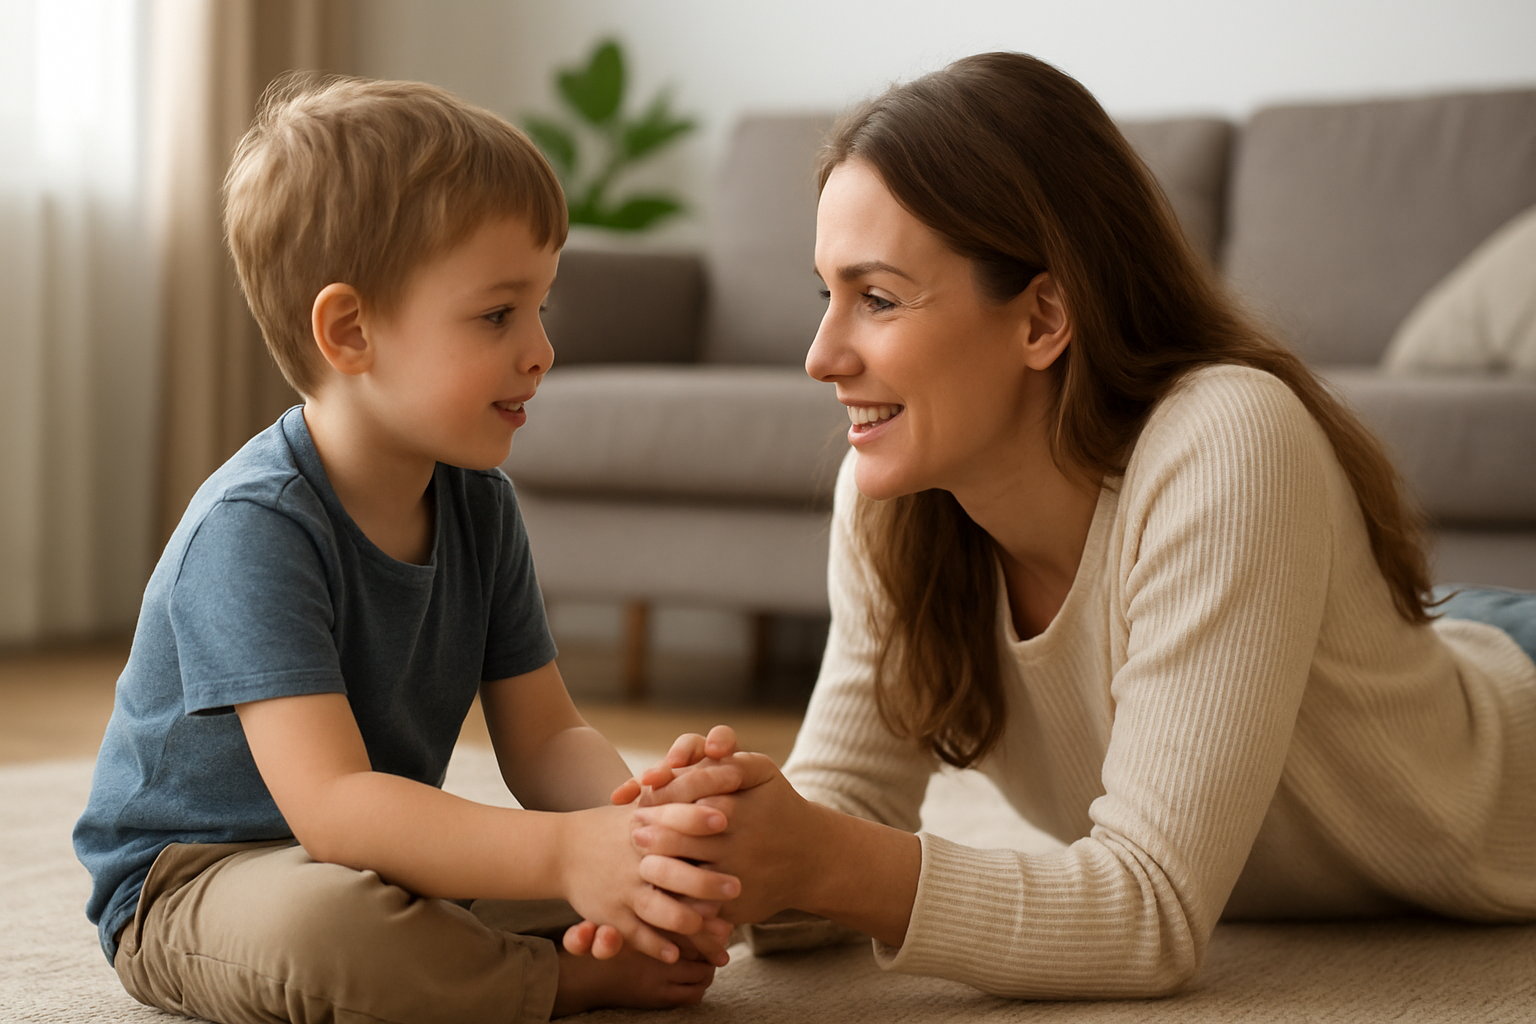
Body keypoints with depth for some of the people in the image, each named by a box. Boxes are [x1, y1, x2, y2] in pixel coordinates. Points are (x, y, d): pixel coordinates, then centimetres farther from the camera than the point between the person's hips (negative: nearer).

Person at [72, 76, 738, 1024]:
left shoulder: (480, 506, -2)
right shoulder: (252, 528, -27)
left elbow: (547, 740, -3)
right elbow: (330, 804, -35)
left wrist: (635, 823, -26)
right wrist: (563, 853, -46)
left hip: (391, 863, 6)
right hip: (188, 891, -6)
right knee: (324, 917, -41)